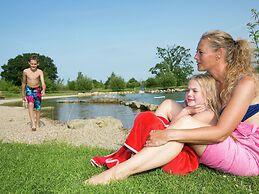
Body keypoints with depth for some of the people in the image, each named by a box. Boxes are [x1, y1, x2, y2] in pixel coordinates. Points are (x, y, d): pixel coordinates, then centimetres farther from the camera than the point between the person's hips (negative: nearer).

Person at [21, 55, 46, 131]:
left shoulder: (40, 72, -11)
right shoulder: (25, 71, -7)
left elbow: (43, 82, -22)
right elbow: (24, 83, 5)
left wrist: (43, 90, -42)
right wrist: (23, 94, 11)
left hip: (37, 90, 1)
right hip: (29, 89, 0)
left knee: (38, 108, 6)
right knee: (30, 104, -25)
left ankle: (37, 124, 22)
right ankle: (33, 124, -33)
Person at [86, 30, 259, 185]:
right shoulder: (217, 83, 9)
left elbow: (221, 132, -26)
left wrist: (169, 135, -31)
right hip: (228, 148, 7)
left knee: (185, 123, -32)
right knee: (169, 105, -4)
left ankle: (120, 172, -30)